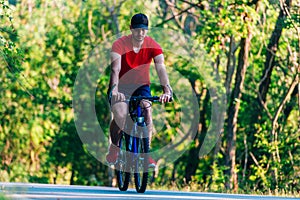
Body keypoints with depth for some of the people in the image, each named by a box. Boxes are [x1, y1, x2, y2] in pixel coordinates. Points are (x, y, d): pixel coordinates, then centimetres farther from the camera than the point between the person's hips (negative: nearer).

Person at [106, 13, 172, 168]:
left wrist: (167, 90, -41)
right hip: (121, 86, -2)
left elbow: (161, 68, -25)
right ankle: (114, 148, -1)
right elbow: (115, 69, -32)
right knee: (120, 116, -26)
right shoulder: (120, 45, -21)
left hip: (141, 86, 2)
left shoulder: (153, 46, -14)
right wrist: (114, 90, -49)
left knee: (147, 111, -24)